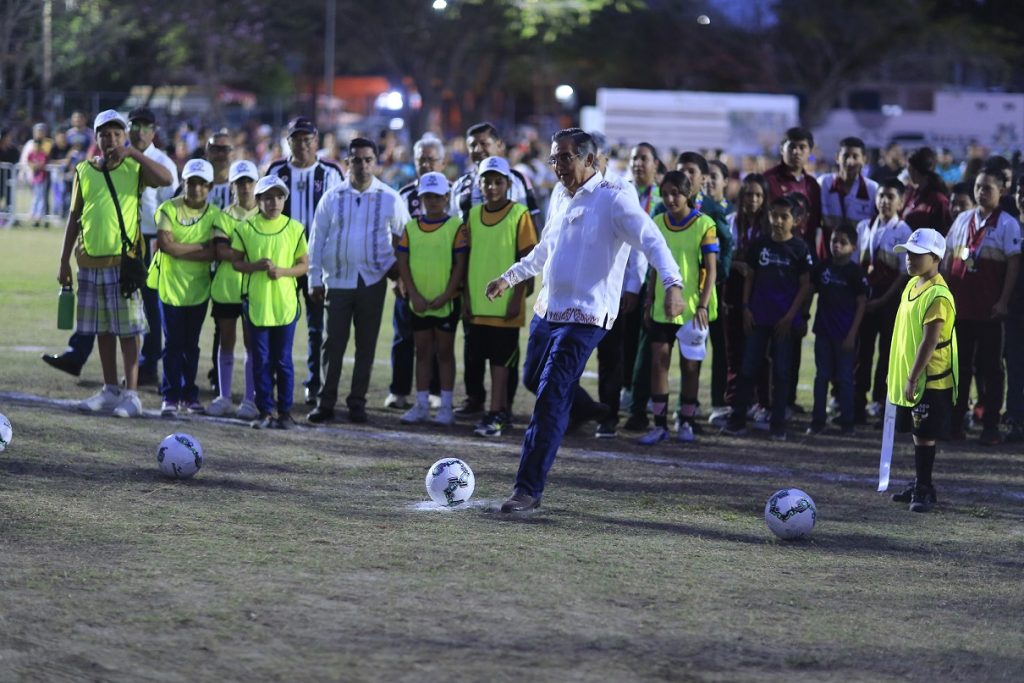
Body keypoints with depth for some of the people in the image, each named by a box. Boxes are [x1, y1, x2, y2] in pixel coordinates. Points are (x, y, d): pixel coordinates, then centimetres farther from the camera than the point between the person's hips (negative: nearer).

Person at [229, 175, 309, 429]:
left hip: (285, 303, 0)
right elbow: (236, 262, 5)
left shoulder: (295, 228, 3)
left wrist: (283, 271, -13)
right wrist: (256, 266, -14)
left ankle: (285, 411, 10)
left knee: (283, 360, 3)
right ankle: (265, 412, 10)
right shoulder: (245, 228, 2)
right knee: (261, 360, 3)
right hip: (256, 302, 0)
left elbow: (304, 264, 6)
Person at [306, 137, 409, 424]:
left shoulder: (390, 199, 1)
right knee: (333, 344, 1)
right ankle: (325, 403, 6)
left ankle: (357, 403, 13)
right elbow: (316, 240, 6)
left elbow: (405, 237, 13)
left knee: (366, 346, 5)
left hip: (373, 282, 0)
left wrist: (398, 267, 3)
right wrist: (315, 280, 3)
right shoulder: (332, 198, 3)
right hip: (337, 280, 0)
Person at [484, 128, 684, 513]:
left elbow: (651, 239, -22)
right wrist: (510, 278, 37)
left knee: (550, 401, -12)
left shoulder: (614, 199, -12)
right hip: (546, 309, 8)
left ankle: (529, 490, -9)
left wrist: (672, 283, -37)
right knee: (533, 381, 19)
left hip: (584, 319, -8)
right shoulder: (560, 196, 13)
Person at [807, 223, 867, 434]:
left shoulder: (855, 272, -7)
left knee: (844, 378, 3)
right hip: (824, 330, 4)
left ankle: (847, 422, 10)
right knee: (821, 376, 7)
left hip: (845, 335, -4)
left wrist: (852, 334, -10)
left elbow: (861, 304, -6)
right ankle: (817, 421, 12)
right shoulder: (822, 268, 4)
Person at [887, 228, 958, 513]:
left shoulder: (937, 296, -20)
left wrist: (913, 379, -23)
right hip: (907, 377, 9)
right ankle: (920, 485, 25)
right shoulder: (913, 284, 9)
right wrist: (897, 374, 19)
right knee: (917, 433, 16)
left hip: (930, 380, -9)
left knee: (924, 435, -4)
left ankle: (924, 490, 3)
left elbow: (929, 343, -23)